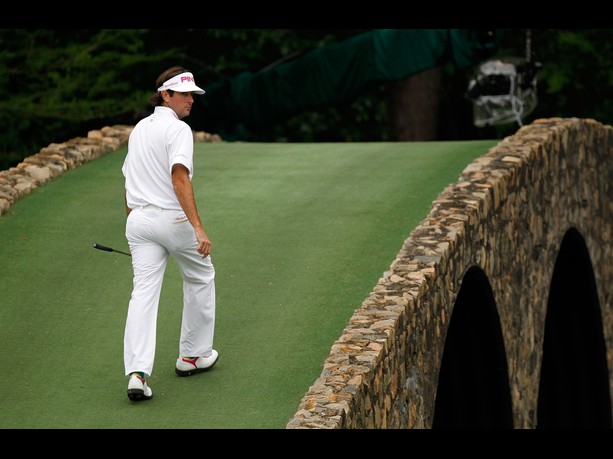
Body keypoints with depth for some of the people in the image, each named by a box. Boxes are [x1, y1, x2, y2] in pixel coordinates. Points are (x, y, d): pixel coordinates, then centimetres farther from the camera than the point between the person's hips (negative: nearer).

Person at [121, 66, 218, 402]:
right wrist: (198, 228, -29)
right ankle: (192, 355, 27)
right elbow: (179, 178, -23)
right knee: (200, 279, 18)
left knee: (143, 292, -3)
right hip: (173, 218, -6)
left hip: (139, 219, 6)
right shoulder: (177, 129, -11)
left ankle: (137, 373, -18)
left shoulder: (138, 129, 14)